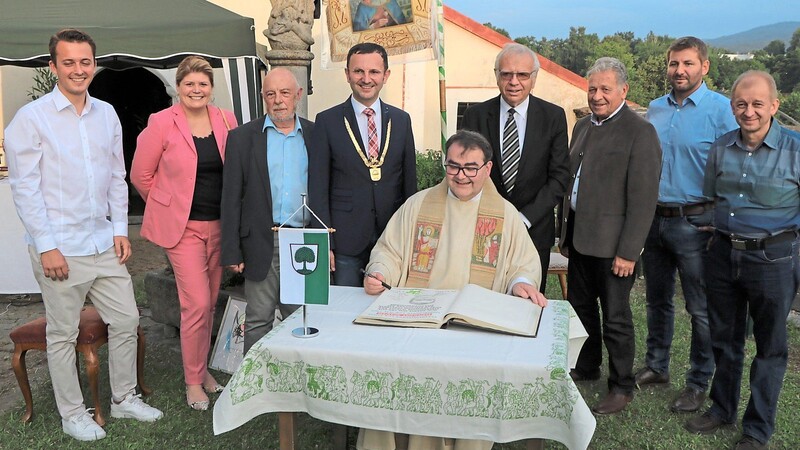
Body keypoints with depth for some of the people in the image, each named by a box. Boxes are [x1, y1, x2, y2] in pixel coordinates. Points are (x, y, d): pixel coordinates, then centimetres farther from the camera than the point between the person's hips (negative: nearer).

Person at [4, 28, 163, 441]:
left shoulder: (106, 114, 9)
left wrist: (120, 229, 7)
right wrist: (46, 246, -13)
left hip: (103, 243, 5)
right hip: (60, 248, -5)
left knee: (126, 321, 11)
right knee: (63, 334, 8)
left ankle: (124, 399, 29)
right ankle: (72, 415, 24)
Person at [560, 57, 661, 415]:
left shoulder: (639, 132, -12)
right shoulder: (582, 126, 12)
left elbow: (643, 198, -16)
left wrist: (628, 251, -18)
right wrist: (565, 233, 15)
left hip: (612, 242, -7)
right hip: (579, 236, 8)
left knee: (615, 318, 5)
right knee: (580, 306, 19)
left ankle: (622, 387, 22)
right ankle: (587, 367, 39)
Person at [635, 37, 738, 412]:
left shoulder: (721, 109, -8)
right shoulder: (655, 109, 9)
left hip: (695, 223, -5)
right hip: (654, 219, 6)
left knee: (701, 308, 4)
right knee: (657, 300, 16)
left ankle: (699, 383, 19)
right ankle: (656, 366, 32)